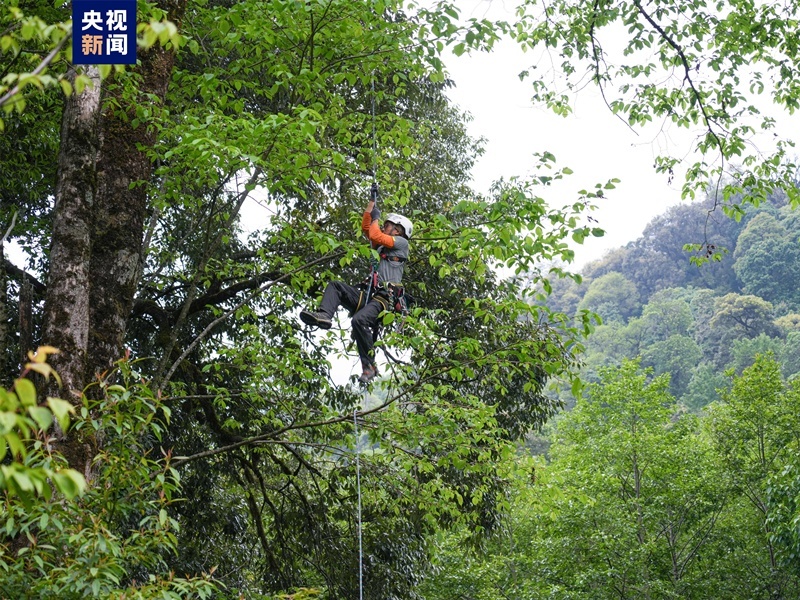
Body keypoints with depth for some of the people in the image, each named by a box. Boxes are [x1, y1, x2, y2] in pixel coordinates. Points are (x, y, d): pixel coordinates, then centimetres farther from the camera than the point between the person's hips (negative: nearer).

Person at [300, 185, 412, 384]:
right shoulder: (384, 246, 28)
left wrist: (376, 218, 12)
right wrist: (372, 201, 31)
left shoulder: (402, 243, 6)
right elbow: (366, 228, 31)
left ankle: (369, 367, -26)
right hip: (368, 294, 9)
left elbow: (375, 235, -7)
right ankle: (324, 315, -28)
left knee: (359, 320, -34)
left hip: (383, 298, -9)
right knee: (335, 286, 1)